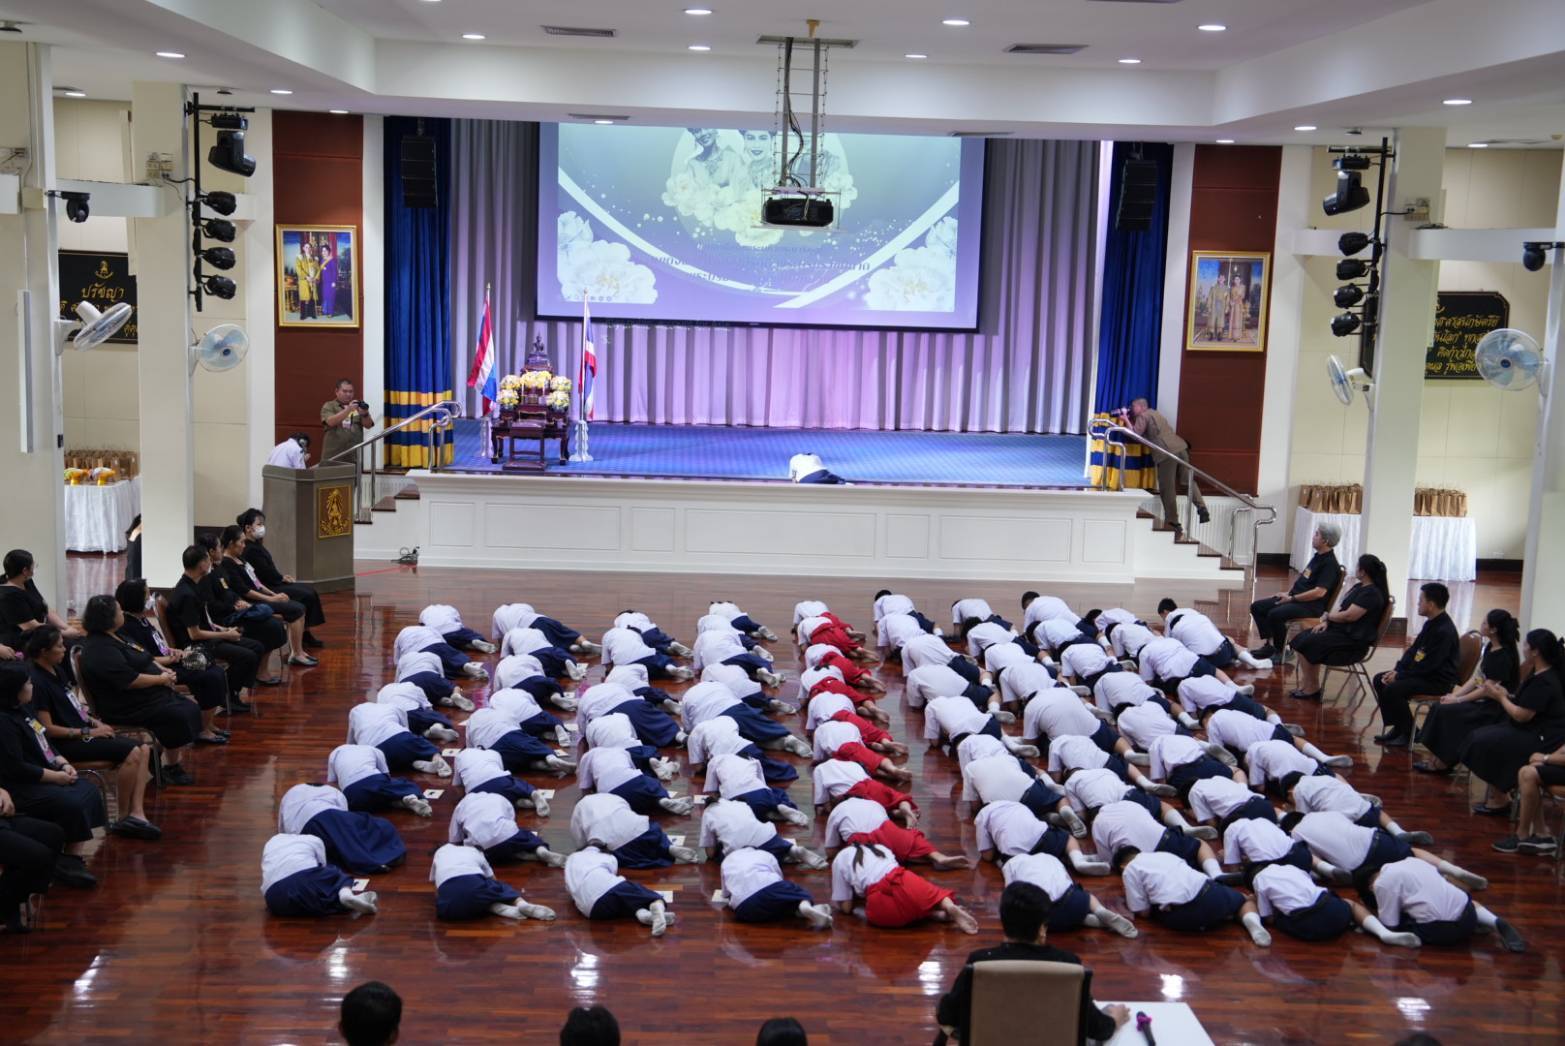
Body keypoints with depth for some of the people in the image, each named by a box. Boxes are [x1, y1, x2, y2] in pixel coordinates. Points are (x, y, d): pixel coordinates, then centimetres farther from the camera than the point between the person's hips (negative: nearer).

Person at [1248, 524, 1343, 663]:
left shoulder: (1330, 564, -15)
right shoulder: (1317, 556, 14)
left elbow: (1319, 592, -24)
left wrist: (1292, 598, -18)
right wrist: (1288, 593, 12)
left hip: (1311, 606, -10)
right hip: (1295, 598, 10)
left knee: (1275, 614, -32)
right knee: (1257, 607, 1)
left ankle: (1280, 652, -13)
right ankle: (1267, 644, 0)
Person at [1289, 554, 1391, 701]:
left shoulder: (1371, 593, -17)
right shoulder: (1359, 587, 15)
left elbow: (1349, 615, -22)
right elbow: (1341, 608, 16)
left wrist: (1328, 616, -5)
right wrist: (1326, 621, -2)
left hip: (1354, 641, -10)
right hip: (1341, 630, 10)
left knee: (1306, 645, -20)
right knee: (1300, 639, -3)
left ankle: (1312, 689, -6)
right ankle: (1304, 685, -8)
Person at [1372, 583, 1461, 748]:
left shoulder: (1445, 631, -24)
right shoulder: (1431, 623, 8)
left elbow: (1428, 665, -25)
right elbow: (1413, 650, 15)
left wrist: (1399, 675, -17)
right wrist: (1397, 670, 1)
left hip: (1439, 681, -10)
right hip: (1423, 672, 10)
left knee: (1392, 689, -26)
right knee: (1379, 680, 6)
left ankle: (1408, 733, -9)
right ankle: (1398, 727, 12)